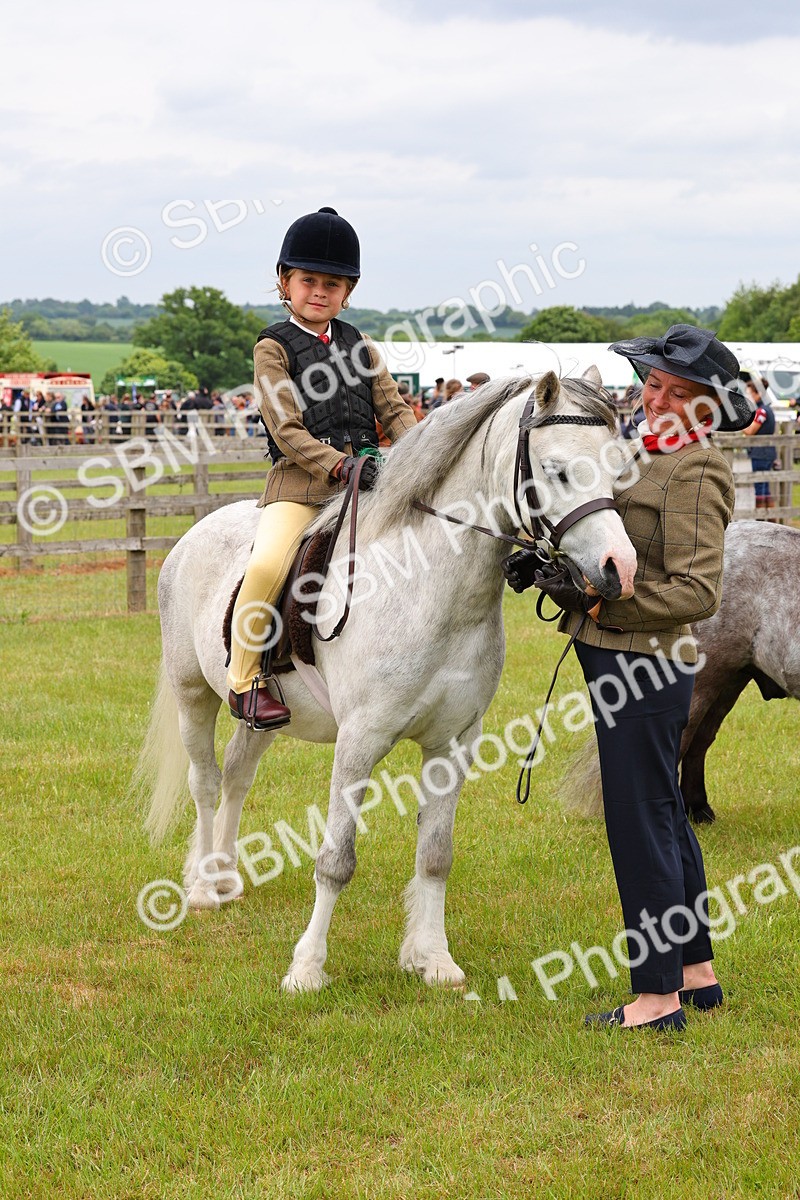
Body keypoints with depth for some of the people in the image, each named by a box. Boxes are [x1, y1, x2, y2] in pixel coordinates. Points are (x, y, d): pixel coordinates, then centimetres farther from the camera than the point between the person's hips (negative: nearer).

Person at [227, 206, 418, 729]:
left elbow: (394, 409, 14)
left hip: (368, 476, 5)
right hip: (302, 478, -5)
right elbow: (286, 431, -6)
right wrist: (339, 465, -20)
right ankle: (245, 679, -12)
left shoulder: (358, 346, 19)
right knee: (269, 563, -30)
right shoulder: (274, 347, 3)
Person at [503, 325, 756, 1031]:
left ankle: (658, 998, 3)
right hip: (619, 660, 10)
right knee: (665, 817, 17)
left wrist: (600, 603, -21)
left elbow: (698, 594, -22)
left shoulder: (695, 474, -17)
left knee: (640, 825, -4)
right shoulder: (651, 453, 13)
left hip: (643, 665, -10)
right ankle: (696, 973, 28)